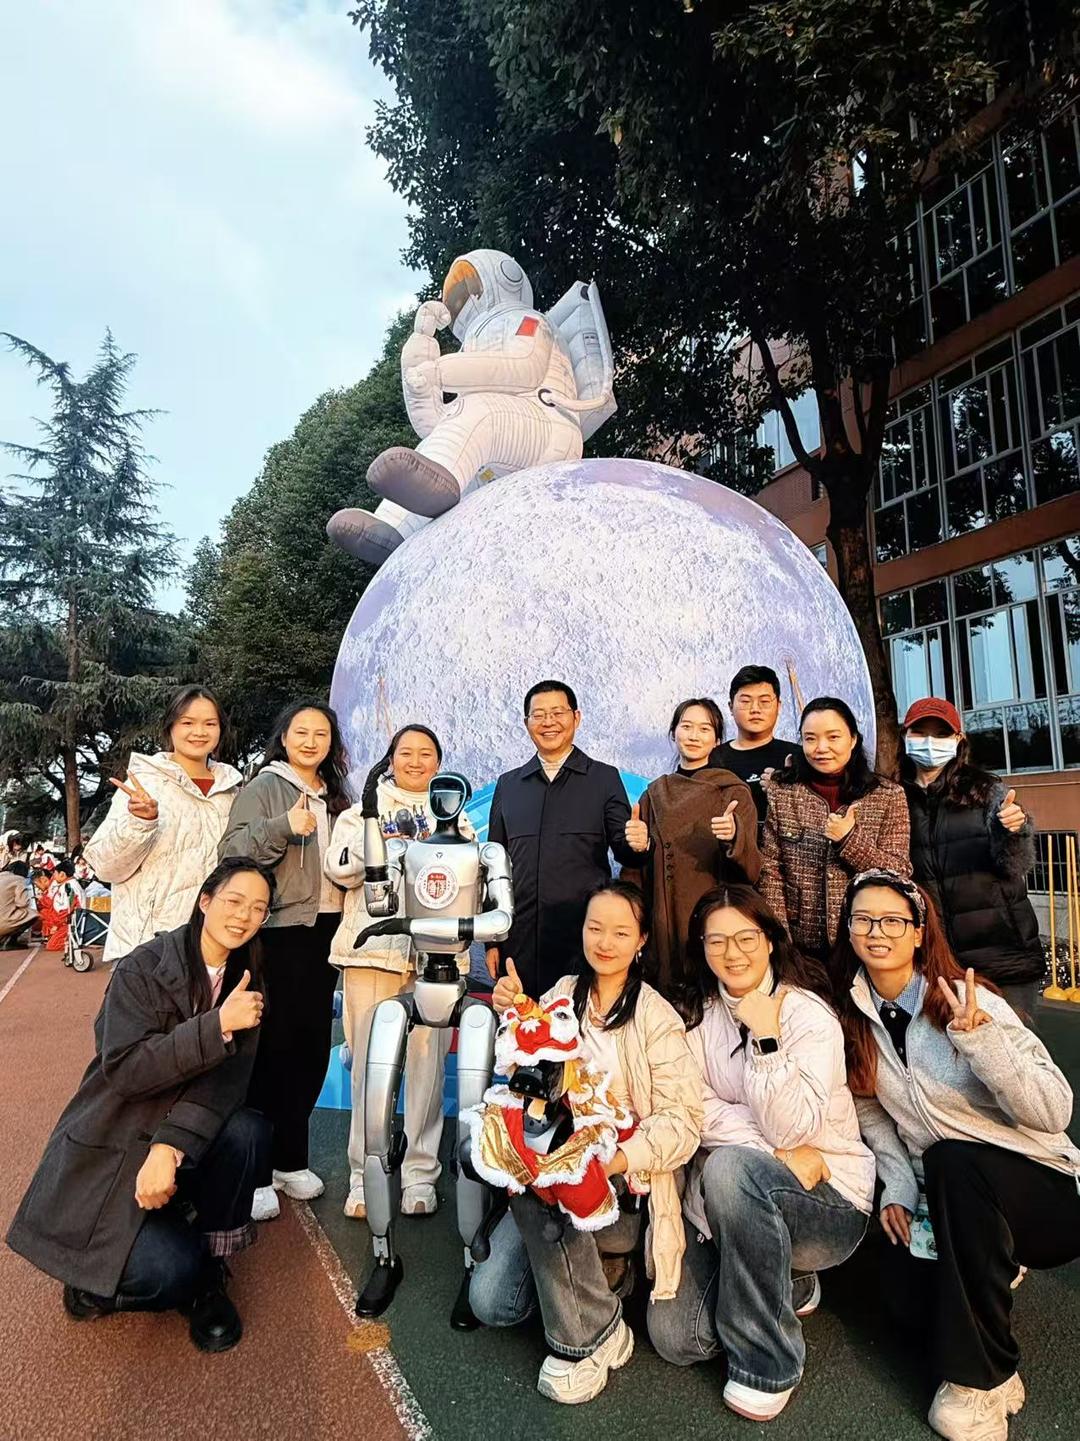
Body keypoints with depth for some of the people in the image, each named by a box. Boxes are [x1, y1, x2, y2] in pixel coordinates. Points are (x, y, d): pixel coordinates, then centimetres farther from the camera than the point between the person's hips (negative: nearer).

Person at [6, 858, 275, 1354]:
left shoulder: (245, 981, -3)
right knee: (170, 1270, -24)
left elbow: (224, 1077, -14)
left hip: (183, 1143, 4)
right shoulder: (143, 968, -16)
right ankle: (96, 1281, 11)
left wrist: (170, 1147, -29)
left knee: (247, 1130, -27)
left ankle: (208, 1276, -4)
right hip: (109, 1151, -4)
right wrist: (218, 1025, -34)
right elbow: (124, 1069, -25)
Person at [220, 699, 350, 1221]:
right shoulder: (263, 788, -4)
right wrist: (283, 826, -28)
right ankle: (255, 1171, 15)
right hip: (277, 933, -6)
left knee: (312, 1047, 13)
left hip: (323, 932, 6)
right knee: (270, 1048, 0)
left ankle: (290, 1158, 29)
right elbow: (232, 849, -16)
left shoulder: (335, 797, 15)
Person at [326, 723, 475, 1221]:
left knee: (428, 1062, 1)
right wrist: (381, 844, -12)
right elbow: (339, 867, 2)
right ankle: (364, 1174, 12)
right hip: (373, 948, 0)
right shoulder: (364, 810, 15)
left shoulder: (454, 818, 18)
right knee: (370, 1063, -1)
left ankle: (420, 1173, 13)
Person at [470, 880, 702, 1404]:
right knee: (491, 1301, -12)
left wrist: (609, 1162, -28)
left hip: (625, 1190, -4)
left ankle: (590, 1335, -10)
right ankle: (573, 1261, 15)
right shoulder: (563, 994, 4)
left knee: (536, 1187, -32)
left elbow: (682, 1122, -14)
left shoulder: (656, 1017, -10)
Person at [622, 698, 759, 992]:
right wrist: (638, 848, -8)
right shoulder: (655, 794, 9)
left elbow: (751, 870, -6)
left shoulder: (734, 793, 0)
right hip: (664, 924, 3)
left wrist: (734, 837, -25)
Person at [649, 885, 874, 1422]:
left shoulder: (809, 1014, -14)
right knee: (673, 1336, -10)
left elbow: (789, 1129, -22)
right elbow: (697, 1111, -10)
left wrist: (765, 1036, -30)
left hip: (830, 1203, -4)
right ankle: (784, 1285, 18)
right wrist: (785, 1154, -20)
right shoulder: (695, 1014, 0)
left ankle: (765, 1366, -13)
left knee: (731, 1165, -35)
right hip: (733, 1202, 5)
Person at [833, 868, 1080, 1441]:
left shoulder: (968, 1000, -18)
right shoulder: (854, 1017, -3)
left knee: (952, 1160, -34)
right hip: (949, 1201, 5)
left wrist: (978, 1038, -37)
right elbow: (872, 1112, 7)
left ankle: (980, 1376, -17)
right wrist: (897, 1188, -6)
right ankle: (991, 1273, 20)